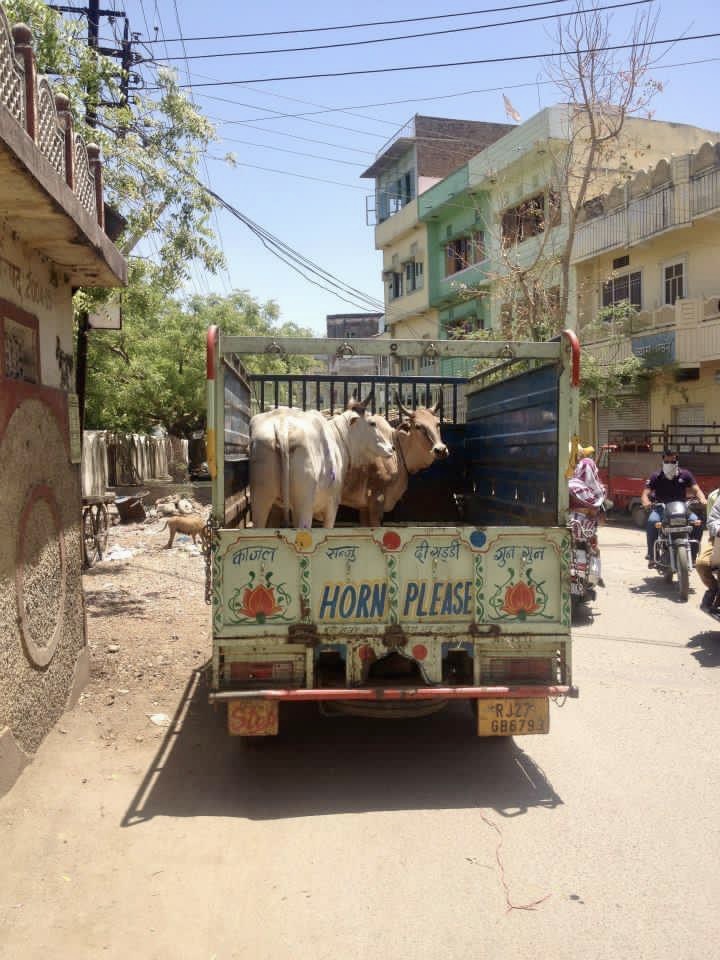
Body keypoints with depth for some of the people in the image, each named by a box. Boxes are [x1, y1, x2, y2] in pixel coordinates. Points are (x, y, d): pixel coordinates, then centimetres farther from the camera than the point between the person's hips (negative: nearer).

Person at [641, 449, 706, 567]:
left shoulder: (685, 475, 5)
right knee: (652, 521, -34)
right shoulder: (656, 477, 1)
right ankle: (651, 555, -25)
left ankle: (693, 554, -10)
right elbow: (646, 493, -6)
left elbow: (696, 490, -1)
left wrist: (702, 499, -25)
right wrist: (646, 502, -30)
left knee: (697, 522, -25)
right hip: (660, 509, -2)